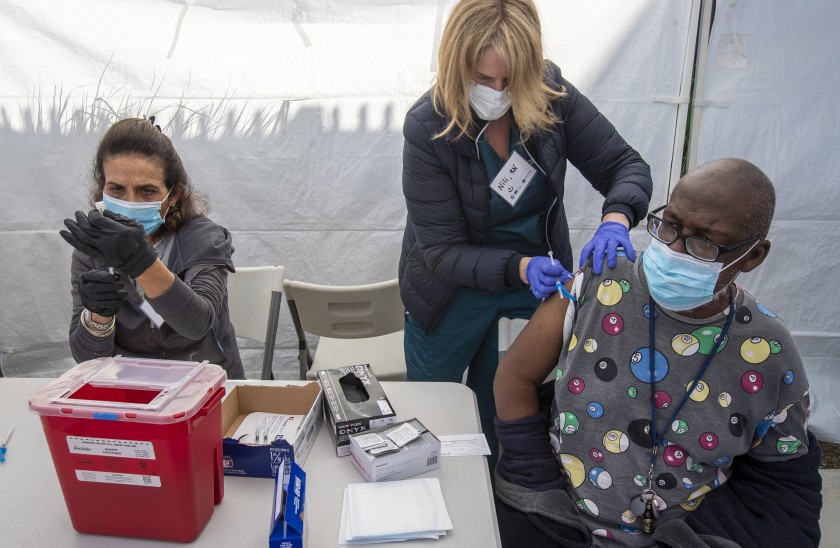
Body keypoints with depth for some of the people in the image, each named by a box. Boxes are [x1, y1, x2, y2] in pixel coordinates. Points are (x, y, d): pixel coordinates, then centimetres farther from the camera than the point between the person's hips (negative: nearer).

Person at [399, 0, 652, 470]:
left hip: (540, 272, 2)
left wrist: (616, 219, -33)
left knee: (497, 410, 13)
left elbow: (626, 165, -11)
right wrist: (520, 268, -38)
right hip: (455, 290, -1)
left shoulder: (552, 95, -16)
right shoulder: (427, 127, -24)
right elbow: (442, 250, -23)